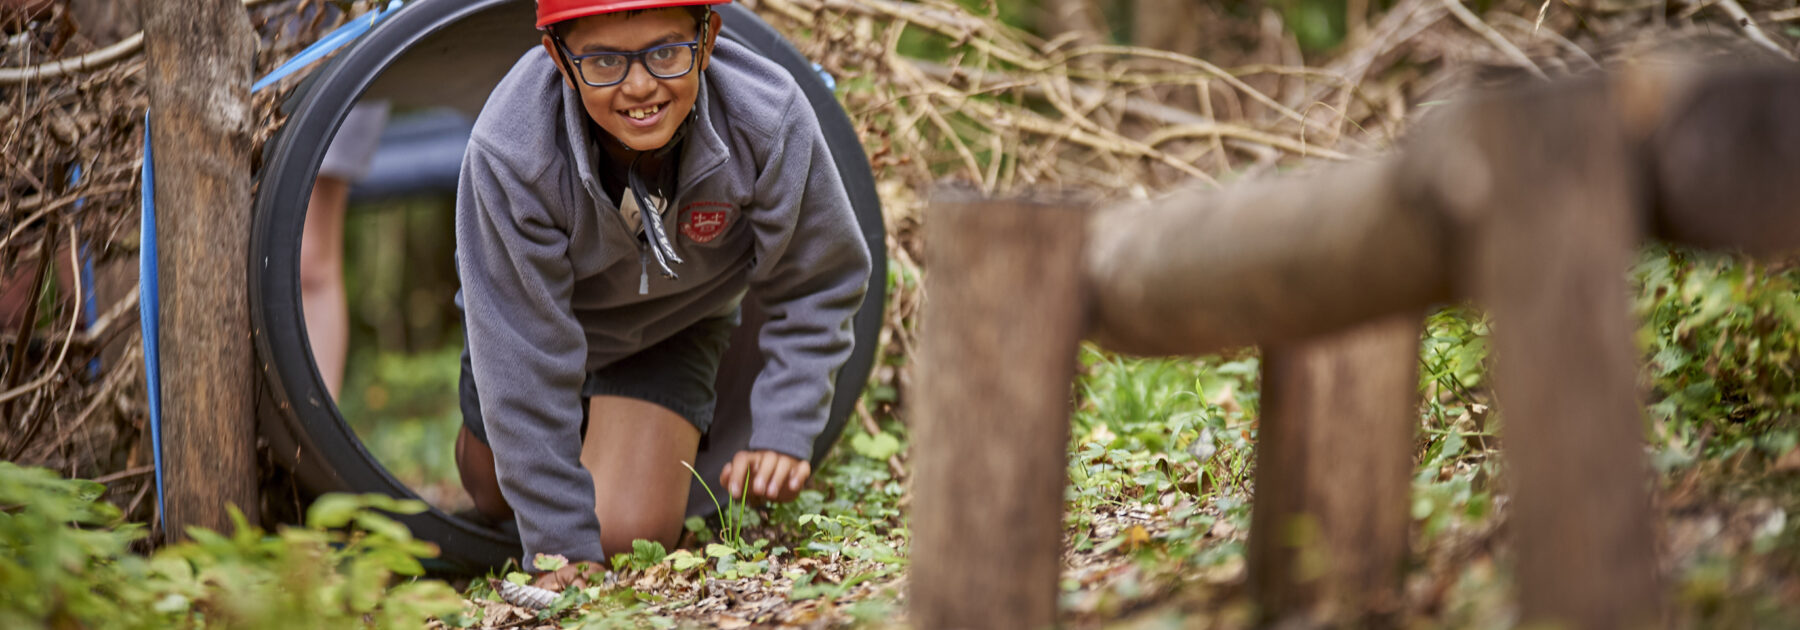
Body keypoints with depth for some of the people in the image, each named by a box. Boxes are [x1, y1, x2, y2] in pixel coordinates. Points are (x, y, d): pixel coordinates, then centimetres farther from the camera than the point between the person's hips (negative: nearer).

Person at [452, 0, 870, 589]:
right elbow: (523, 356, -32)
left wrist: (784, 432, -24)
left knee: (629, 533, -11)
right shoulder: (508, 155, -40)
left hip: (675, 326, 0)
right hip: (529, 318, 0)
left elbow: (819, 286, -16)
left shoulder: (770, 124, -36)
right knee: (495, 496, 19)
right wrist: (561, 546, -28)